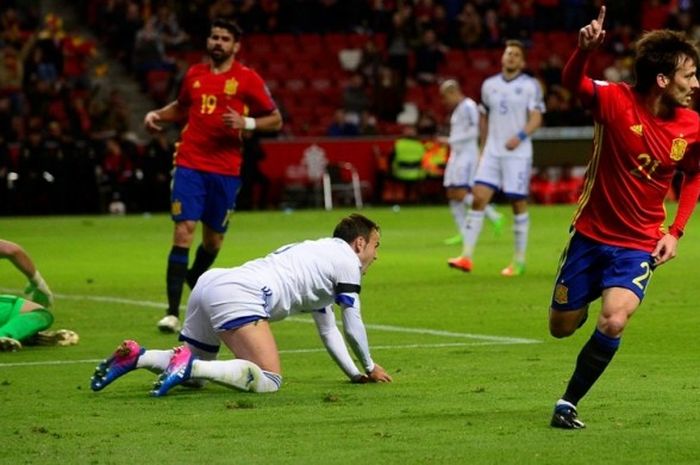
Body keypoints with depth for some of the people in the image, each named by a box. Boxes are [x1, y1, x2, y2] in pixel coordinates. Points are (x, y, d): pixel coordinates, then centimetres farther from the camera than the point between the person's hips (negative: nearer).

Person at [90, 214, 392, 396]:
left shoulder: (320, 253, 34)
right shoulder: (346, 258, 8)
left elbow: (328, 330, 38)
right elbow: (352, 326, 9)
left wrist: (354, 374, 34)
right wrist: (370, 368, 25)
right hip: (237, 294, -9)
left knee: (196, 371, 23)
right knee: (268, 381, -18)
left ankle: (135, 357, 1)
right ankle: (189, 364, -30)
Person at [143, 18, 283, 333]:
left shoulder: (247, 79, 0)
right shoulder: (194, 75, 10)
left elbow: (275, 119, 2)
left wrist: (246, 123, -15)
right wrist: (157, 114, 11)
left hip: (225, 170, -1)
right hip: (190, 164, 1)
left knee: (213, 238, 10)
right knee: (183, 232, -12)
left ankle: (195, 281, 44)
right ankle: (173, 311, -13)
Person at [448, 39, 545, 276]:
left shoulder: (530, 85, -1)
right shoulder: (489, 85, 12)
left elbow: (536, 118, -9)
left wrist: (521, 135, -25)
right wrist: (482, 148, 20)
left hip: (518, 153, -4)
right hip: (492, 152, 4)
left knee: (518, 203, 0)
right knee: (479, 197, -9)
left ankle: (519, 261, 11)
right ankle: (466, 257, -12)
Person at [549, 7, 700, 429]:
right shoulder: (616, 101, -15)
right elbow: (573, 81, -20)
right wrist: (586, 49, -41)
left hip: (640, 246, 0)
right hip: (591, 233, 0)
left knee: (613, 323, -24)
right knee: (562, 327, 12)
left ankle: (569, 403, -4)